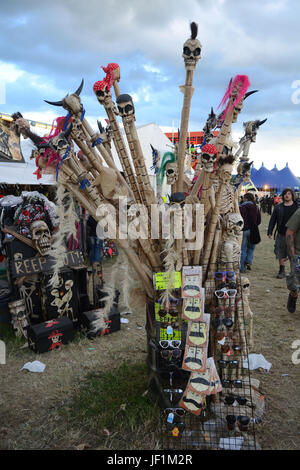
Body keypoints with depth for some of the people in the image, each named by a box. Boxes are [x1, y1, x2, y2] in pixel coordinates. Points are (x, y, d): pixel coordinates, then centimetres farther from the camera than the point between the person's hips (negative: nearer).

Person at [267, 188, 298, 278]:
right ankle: (282, 271, 20)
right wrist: (270, 232, 3)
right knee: (281, 254, 7)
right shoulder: (278, 207, 6)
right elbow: (272, 220, 9)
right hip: (281, 234, 2)